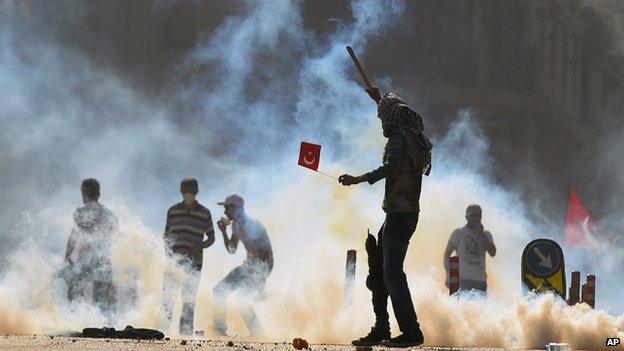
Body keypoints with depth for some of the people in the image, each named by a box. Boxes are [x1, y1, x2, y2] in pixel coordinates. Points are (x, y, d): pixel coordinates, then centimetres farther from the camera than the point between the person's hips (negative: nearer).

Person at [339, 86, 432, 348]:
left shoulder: (399, 139, -13)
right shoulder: (413, 136, 15)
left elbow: (392, 167, -32)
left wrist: (359, 179, -37)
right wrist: (379, 100, 49)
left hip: (399, 215, -10)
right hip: (407, 212, 10)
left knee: (392, 272, -14)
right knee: (378, 270, 13)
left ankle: (411, 332, -18)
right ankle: (380, 331, 15)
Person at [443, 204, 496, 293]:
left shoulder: (486, 235, 15)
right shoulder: (458, 233, 7)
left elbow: (492, 253, -1)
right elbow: (447, 254, 7)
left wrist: (481, 234, -4)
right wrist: (448, 276, -5)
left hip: (481, 280, 4)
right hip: (463, 280, -4)